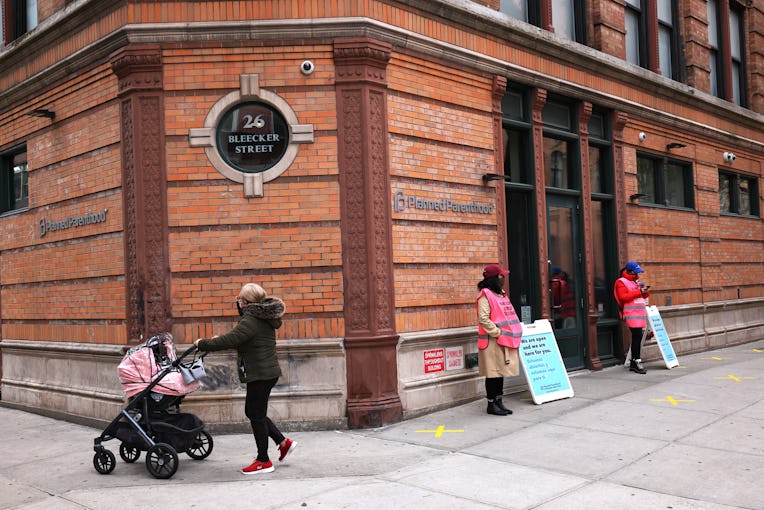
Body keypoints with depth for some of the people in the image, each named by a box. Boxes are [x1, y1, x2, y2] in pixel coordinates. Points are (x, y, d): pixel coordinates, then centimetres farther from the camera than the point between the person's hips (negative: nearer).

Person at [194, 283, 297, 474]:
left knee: (256, 415, 0)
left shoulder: (251, 321, -19)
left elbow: (228, 341, -23)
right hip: (267, 372, 10)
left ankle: (263, 461, 10)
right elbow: (240, 337, 26)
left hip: (260, 375, -10)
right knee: (253, 412, 19)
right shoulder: (262, 317, 12)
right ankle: (284, 442, 21)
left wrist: (202, 344, -10)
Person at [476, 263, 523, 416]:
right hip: (493, 342, -9)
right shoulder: (485, 295, -12)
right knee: (493, 373, -2)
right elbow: (483, 319, -19)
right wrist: (498, 333, -18)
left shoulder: (501, 293, 16)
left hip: (504, 341, 9)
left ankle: (498, 402, 21)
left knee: (501, 372, 13)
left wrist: (512, 333, 11)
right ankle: (491, 404, 6)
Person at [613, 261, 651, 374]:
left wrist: (645, 291, 4)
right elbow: (623, 297, -14)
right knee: (637, 336, -17)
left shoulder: (636, 281, 23)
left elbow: (644, 296, 27)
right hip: (631, 313, -8)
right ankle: (637, 361, -15)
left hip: (641, 312, 8)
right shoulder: (621, 282, -1)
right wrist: (639, 292, -16)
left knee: (637, 337, 5)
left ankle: (633, 363, 9)